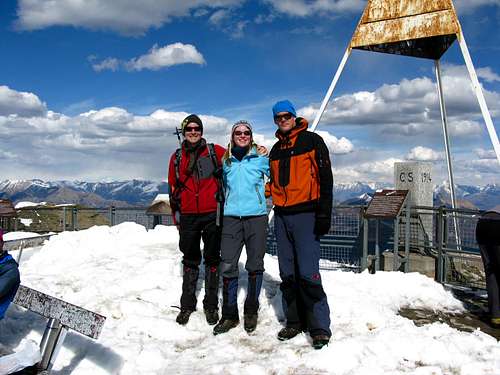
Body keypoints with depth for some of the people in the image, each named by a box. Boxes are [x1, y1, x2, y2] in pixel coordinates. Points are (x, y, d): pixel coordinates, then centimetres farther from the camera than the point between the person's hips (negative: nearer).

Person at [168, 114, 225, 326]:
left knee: (212, 259, 6)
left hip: (212, 213, -2)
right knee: (190, 260, 10)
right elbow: (173, 188, 14)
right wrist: (176, 214, 12)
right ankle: (187, 305, 20)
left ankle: (211, 305, 16)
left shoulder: (214, 151, 3)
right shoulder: (177, 157, 11)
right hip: (188, 215, 2)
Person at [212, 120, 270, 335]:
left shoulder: (260, 156, 3)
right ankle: (229, 315, 10)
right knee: (227, 266, -2)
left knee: (255, 265, 5)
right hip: (231, 218, 2)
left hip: (256, 217, -2)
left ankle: (251, 312, 21)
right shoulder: (226, 160, 12)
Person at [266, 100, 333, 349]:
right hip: (282, 216, 6)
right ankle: (294, 322, 19)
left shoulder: (312, 141, -1)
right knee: (288, 274, 9)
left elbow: (325, 179, -7)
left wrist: (324, 214, -14)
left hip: (305, 214, -6)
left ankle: (320, 327, -1)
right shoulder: (276, 149, 18)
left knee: (308, 273, -11)